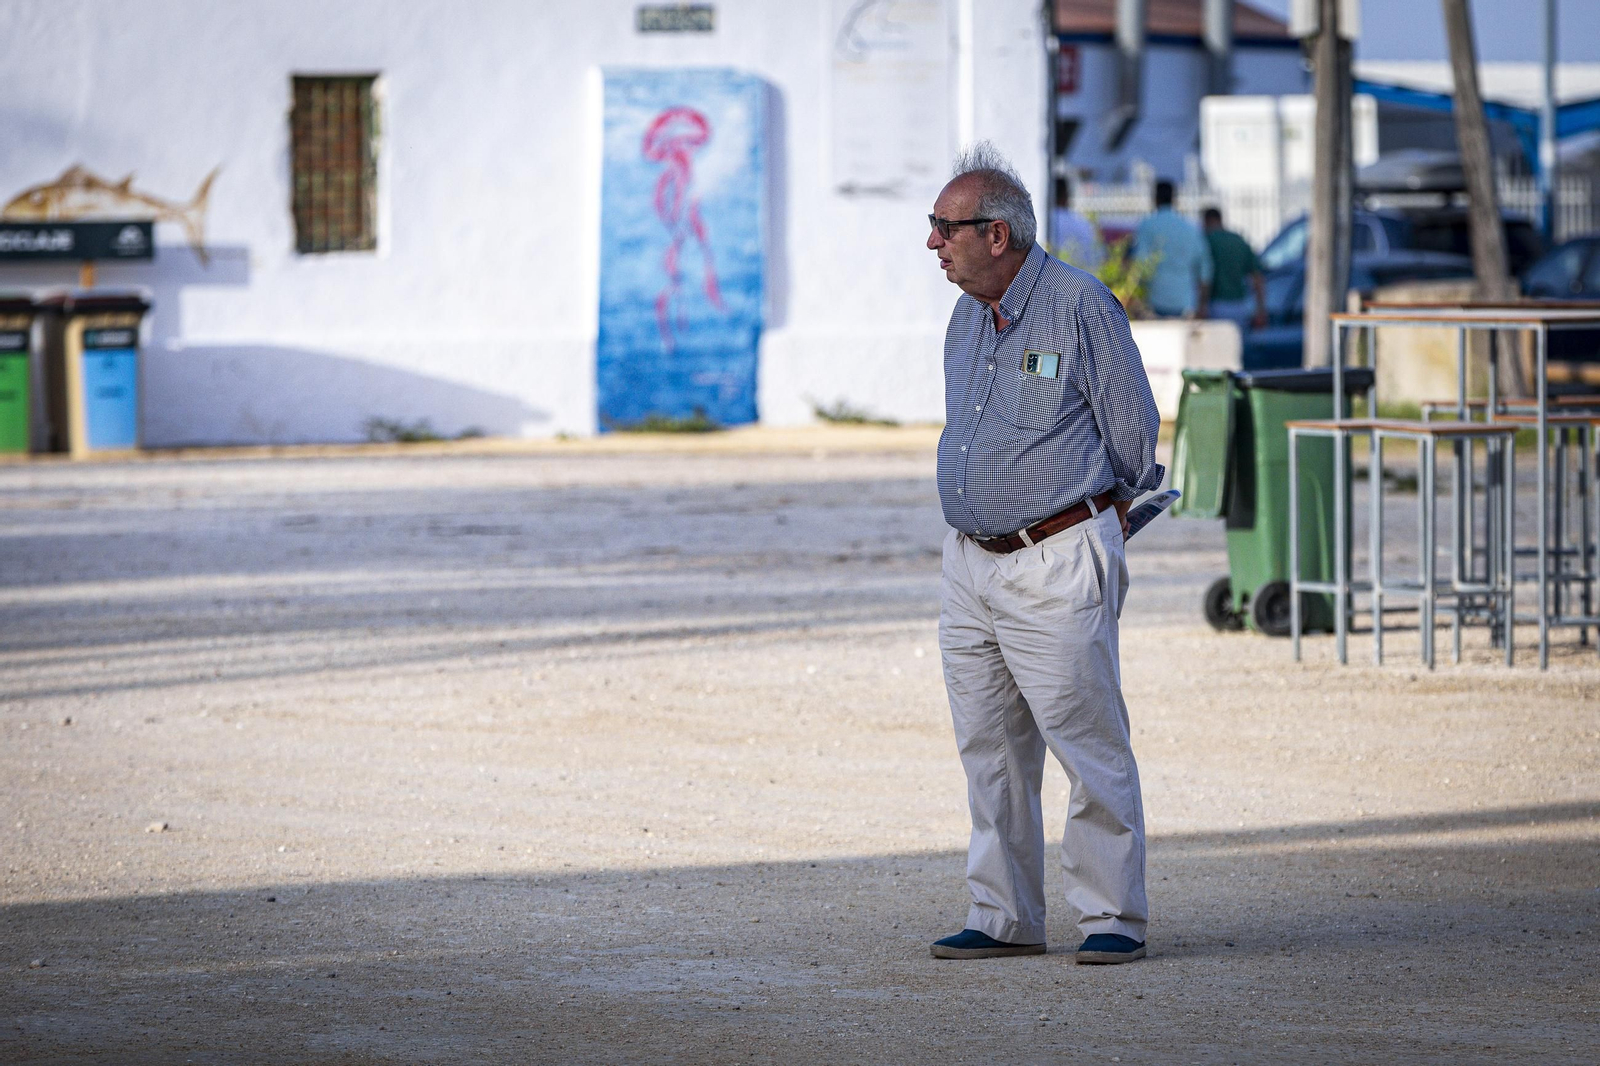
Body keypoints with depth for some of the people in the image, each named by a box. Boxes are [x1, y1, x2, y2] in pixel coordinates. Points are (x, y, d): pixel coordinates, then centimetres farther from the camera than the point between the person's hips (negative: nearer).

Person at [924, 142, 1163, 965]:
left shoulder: (1079, 307, -10)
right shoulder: (968, 317, 13)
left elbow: (1133, 433, -4)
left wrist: (1080, 511, 7)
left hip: (1057, 564, -8)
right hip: (970, 559, 8)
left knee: (1090, 746, -5)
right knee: (990, 751, 9)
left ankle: (1111, 917, 1)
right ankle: (1004, 918, 17)